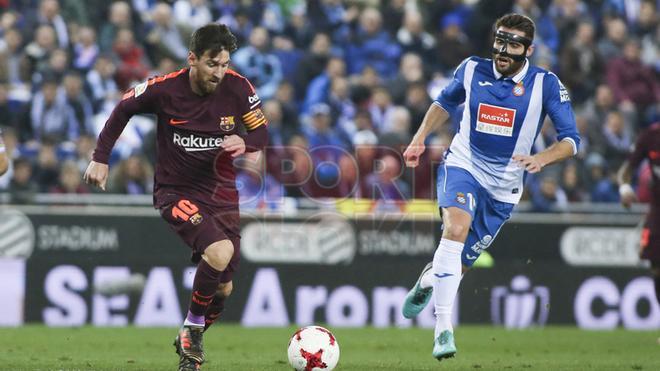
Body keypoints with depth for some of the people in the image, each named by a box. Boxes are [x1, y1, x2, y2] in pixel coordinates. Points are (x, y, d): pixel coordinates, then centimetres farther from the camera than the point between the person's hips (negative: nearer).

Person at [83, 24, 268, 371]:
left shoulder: (238, 88, -10)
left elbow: (261, 132, 1)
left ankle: (188, 343, 34)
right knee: (220, 252, -30)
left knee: (223, 288, 7)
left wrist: (244, 142, -22)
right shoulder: (164, 89, -15)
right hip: (176, 191, -4)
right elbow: (123, 109, 3)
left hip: (222, 193, 4)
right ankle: (192, 329, -8)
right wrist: (100, 157, 2)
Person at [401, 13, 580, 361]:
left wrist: (541, 159, -29)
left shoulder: (545, 84, -11)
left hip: (503, 187, 1)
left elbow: (570, 140, -11)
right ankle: (443, 329, -32)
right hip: (463, 166, -1)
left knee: (460, 263, 8)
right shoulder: (472, 69, -5)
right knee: (457, 228, -32)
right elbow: (445, 102, 17)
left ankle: (429, 278, 48)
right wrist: (420, 137, 6)